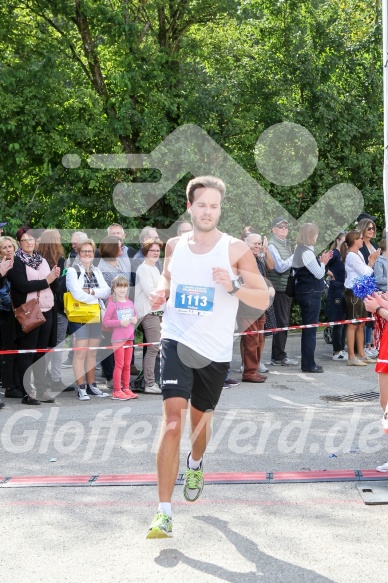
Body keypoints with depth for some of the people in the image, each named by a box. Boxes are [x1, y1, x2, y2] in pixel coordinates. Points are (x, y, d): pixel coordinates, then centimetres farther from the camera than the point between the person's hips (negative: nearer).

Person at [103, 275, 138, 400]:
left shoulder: (129, 303, 10)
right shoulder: (112, 303, -8)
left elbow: (134, 316, 24)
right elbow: (105, 321, -12)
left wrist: (135, 319, 1)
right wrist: (120, 322, -20)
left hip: (129, 337, 6)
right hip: (118, 338, -6)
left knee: (127, 365, 12)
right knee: (119, 365, -3)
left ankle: (126, 388, 21)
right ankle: (117, 391, 3)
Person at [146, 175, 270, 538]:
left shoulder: (236, 249, -5)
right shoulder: (174, 245, 4)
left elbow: (263, 299, -6)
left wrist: (233, 286, -24)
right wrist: (160, 293, 3)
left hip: (215, 351, 0)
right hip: (177, 341, 0)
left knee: (200, 419, 19)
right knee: (173, 417, -17)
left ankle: (195, 463, 56)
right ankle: (164, 512, -17)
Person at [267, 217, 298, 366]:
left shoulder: (287, 244, 16)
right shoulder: (272, 245, -9)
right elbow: (280, 267, -17)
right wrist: (295, 257, -17)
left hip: (287, 287, 8)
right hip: (279, 288, -8)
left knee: (283, 322, 12)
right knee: (281, 322, -5)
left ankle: (278, 355, 19)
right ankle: (279, 357, 1)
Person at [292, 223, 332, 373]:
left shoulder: (300, 250, 13)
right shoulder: (307, 252, -18)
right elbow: (319, 274, -16)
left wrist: (321, 260, 10)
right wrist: (323, 262, 0)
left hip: (305, 292, 10)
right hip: (311, 293, -10)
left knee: (307, 329, 14)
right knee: (310, 329, -5)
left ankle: (307, 362, 19)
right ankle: (309, 364, -2)